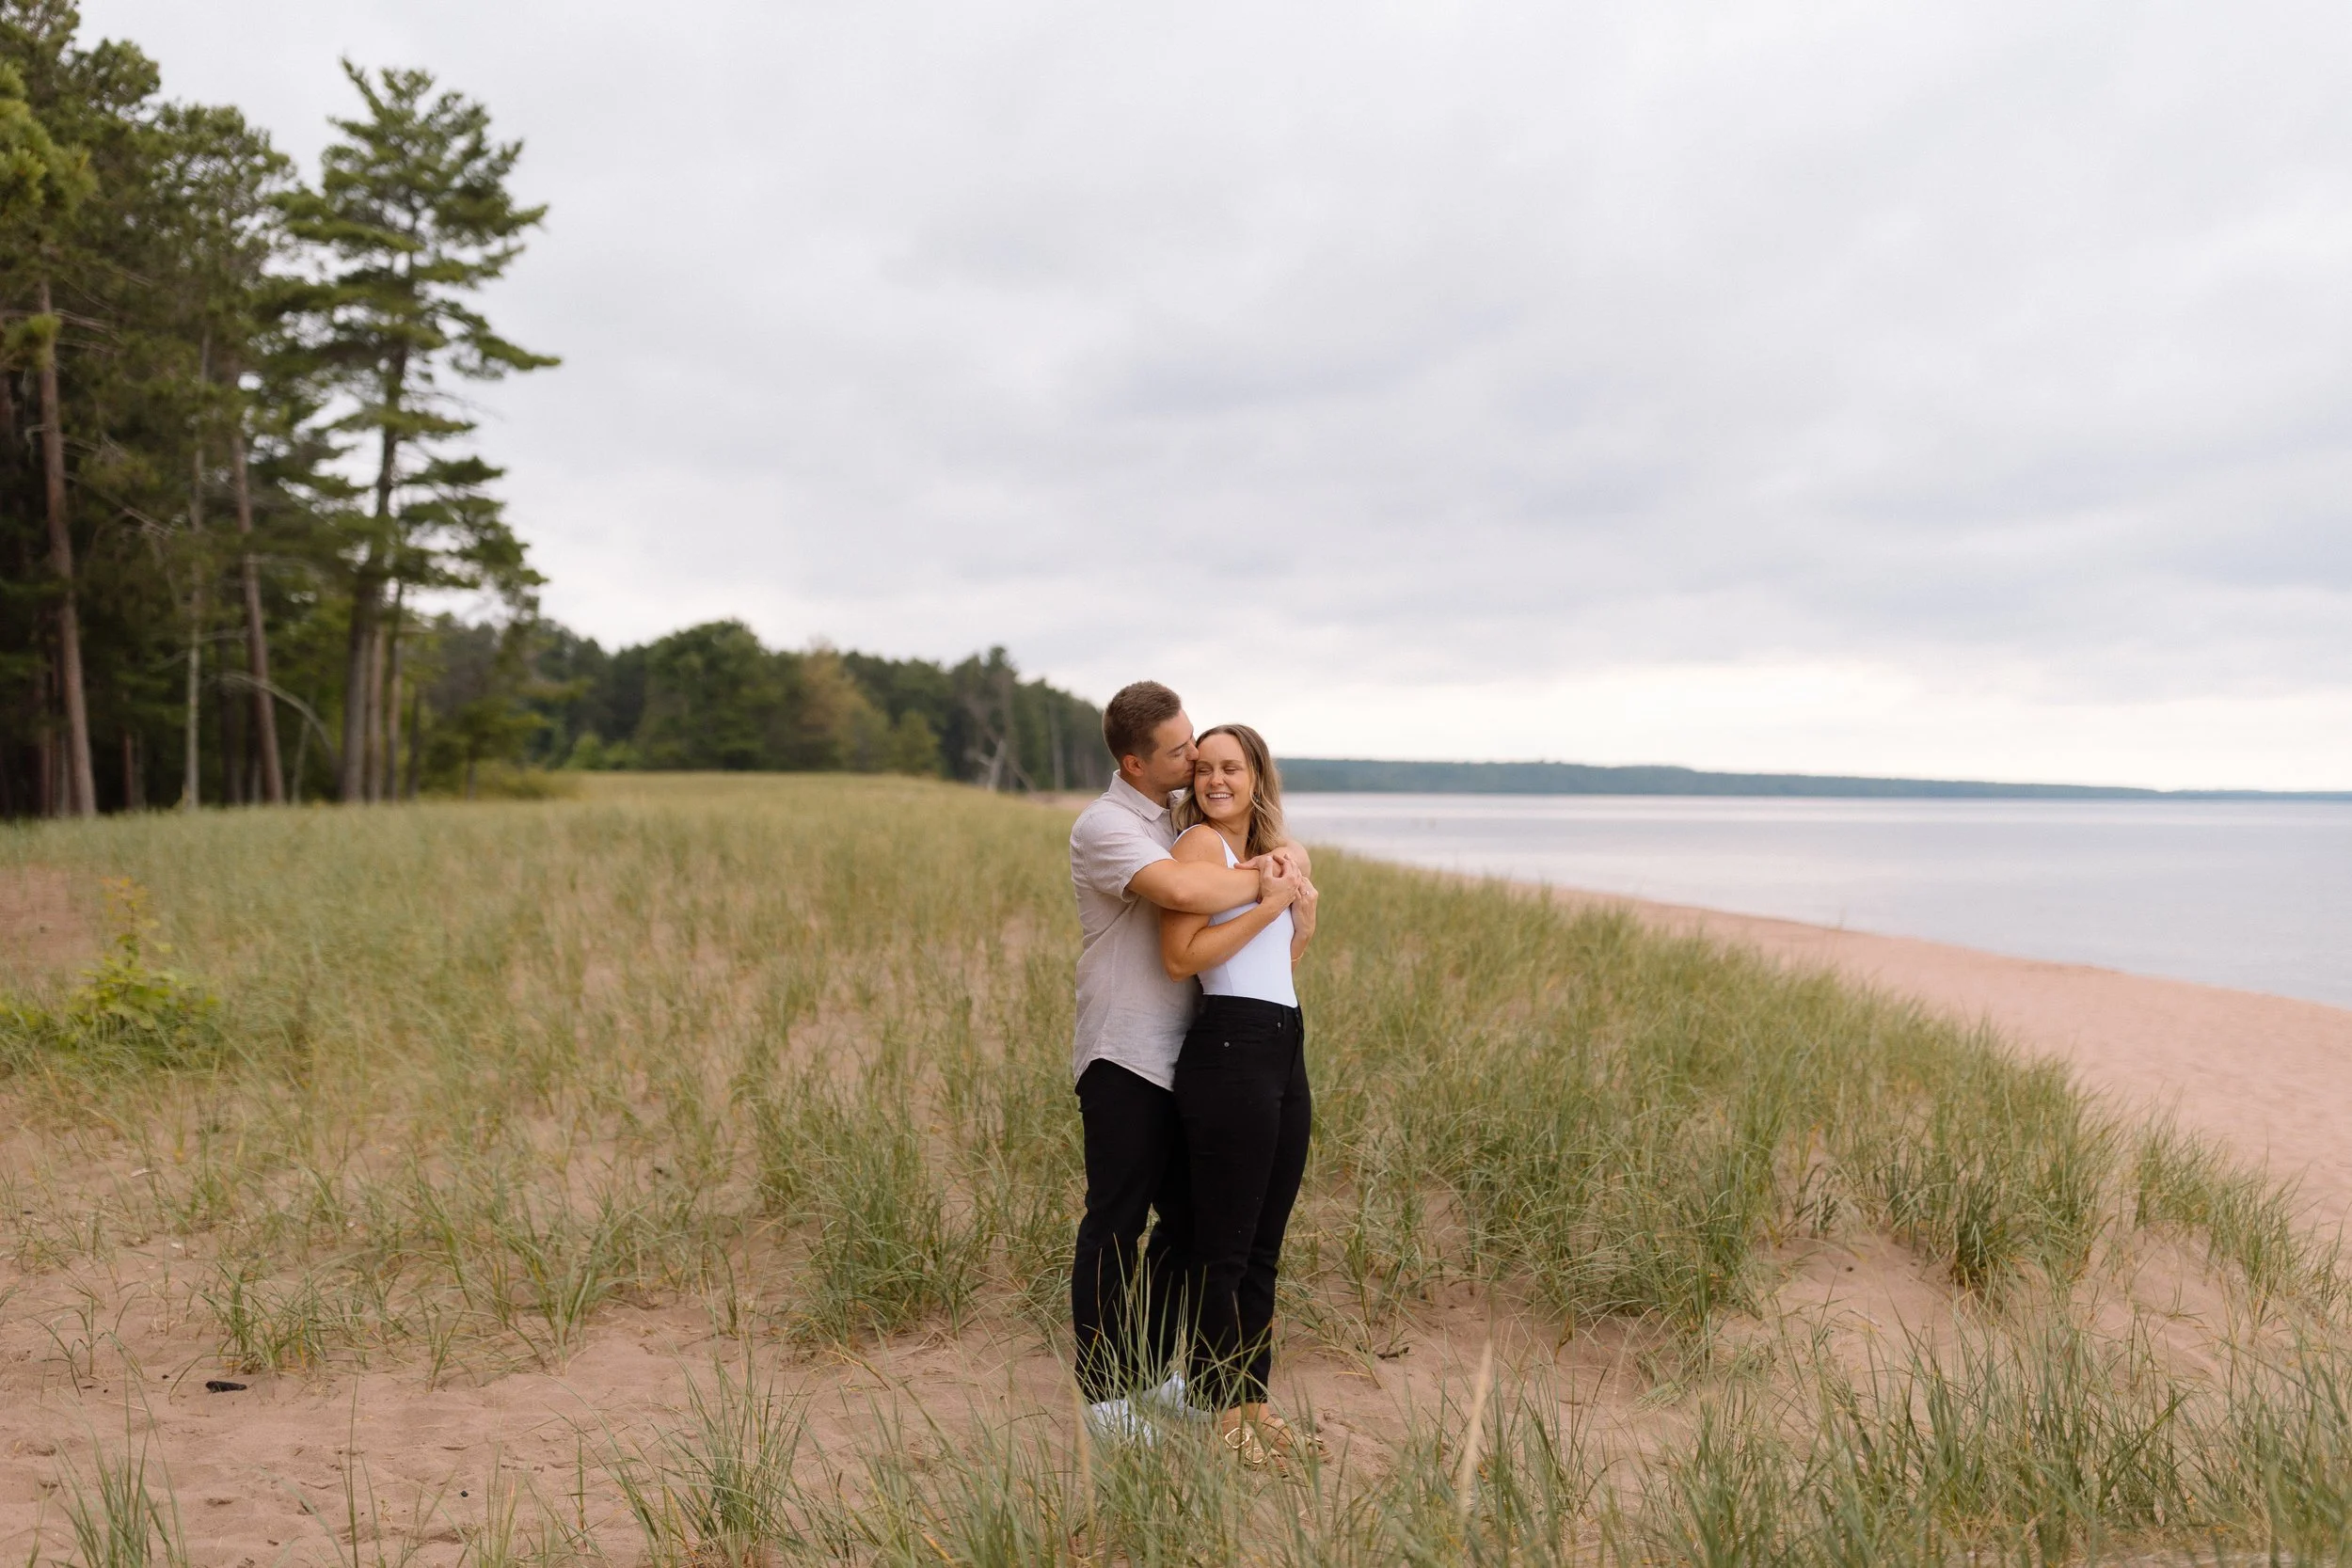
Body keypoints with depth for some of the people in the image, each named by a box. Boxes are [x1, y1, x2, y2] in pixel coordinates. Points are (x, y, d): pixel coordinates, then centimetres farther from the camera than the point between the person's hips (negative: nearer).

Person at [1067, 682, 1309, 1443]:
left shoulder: (1184, 823, 15)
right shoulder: (1105, 826, -12)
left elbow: (1289, 854, 17)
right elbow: (1184, 891, -31)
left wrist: (1286, 861, -7)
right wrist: (1262, 880, -15)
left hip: (1181, 1056, 8)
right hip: (1124, 1058, -8)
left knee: (1189, 1220, 13)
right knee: (1115, 1229, 0)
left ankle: (1150, 1372, 27)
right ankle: (1104, 1393, 11)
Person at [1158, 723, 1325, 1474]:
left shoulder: (1266, 853, 20)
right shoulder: (1199, 843, -6)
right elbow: (1180, 957, -16)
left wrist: (1303, 928, 8)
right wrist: (1268, 906, -14)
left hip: (1284, 1052, 9)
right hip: (1229, 1051, -9)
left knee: (1264, 1248, 13)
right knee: (1223, 1249, -1)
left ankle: (1255, 1404, 23)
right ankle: (1223, 1415, 9)